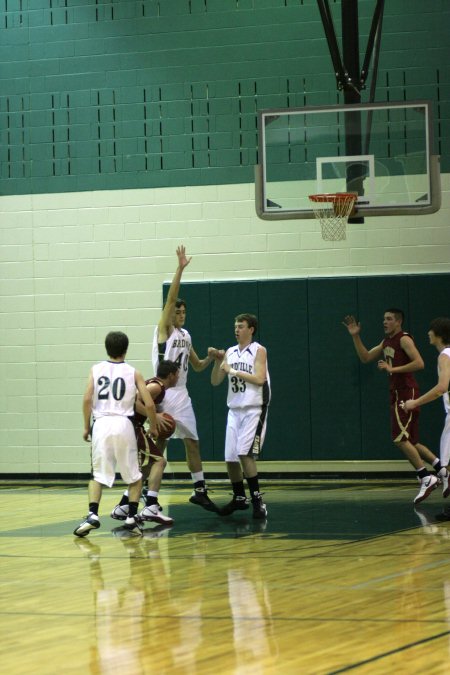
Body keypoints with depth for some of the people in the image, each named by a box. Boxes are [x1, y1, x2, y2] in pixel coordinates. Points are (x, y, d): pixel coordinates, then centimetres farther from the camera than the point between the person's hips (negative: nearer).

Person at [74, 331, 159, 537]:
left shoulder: (96, 369, 9)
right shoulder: (133, 373, 7)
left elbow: (87, 399, -2)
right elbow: (149, 404, 2)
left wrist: (86, 426, 9)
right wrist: (153, 427, 18)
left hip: (101, 425, 1)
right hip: (123, 424, -1)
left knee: (98, 475, 8)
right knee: (134, 476, 15)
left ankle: (92, 515, -11)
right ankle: (131, 518, 5)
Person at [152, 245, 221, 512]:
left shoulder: (186, 336, 15)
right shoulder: (164, 329, -6)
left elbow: (197, 366, 24)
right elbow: (171, 298, -19)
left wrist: (211, 358, 2)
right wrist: (180, 269, -27)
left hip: (182, 395, 7)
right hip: (164, 394, -7)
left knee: (193, 442, 11)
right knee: (158, 446, -6)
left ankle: (200, 490, 20)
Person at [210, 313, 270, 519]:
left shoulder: (259, 351, -4)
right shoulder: (230, 352, 12)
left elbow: (259, 379, -18)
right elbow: (215, 382, 11)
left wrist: (232, 371, -16)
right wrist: (217, 362, -5)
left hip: (254, 409, -6)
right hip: (234, 410, 6)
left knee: (245, 453, -18)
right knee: (230, 457, 5)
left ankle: (257, 499, -12)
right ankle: (239, 498, 22)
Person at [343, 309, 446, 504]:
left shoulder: (404, 339, -10)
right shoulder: (386, 341, 17)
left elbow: (419, 363, -22)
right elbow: (365, 357, 21)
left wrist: (393, 369, -21)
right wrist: (355, 336, 12)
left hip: (407, 393, -9)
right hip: (397, 393, 9)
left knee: (400, 439, -14)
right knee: (411, 442, 10)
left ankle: (426, 478, -11)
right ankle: (442, 471, 13)